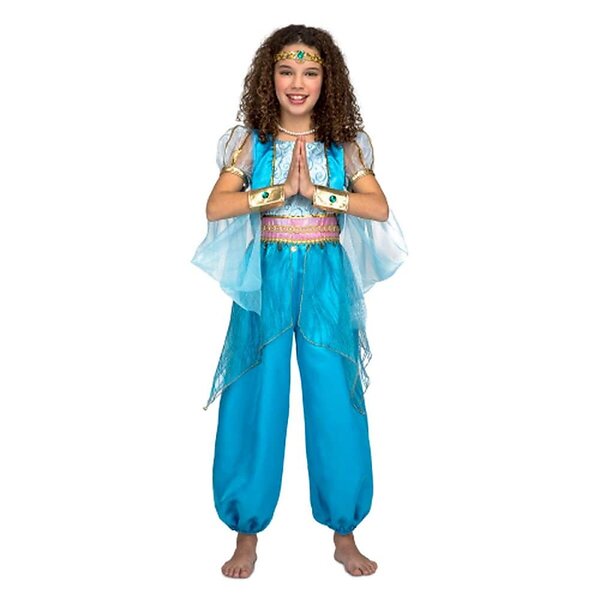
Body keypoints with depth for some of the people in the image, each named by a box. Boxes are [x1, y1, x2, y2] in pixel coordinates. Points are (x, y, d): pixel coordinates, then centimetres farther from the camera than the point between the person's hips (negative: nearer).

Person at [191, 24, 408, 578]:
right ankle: (248, 532, 19)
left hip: (326, 279, 1)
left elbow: (379, 207, -9)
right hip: (266, 278, 0)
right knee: (256, 401, 4)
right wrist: (281, 190, -18)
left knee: (335, 401, 4)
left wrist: (314, 190, -18)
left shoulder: (343, 143, 4)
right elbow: (216, 207, -10)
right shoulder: (251, 140, 2)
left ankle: (344, 533, 19)